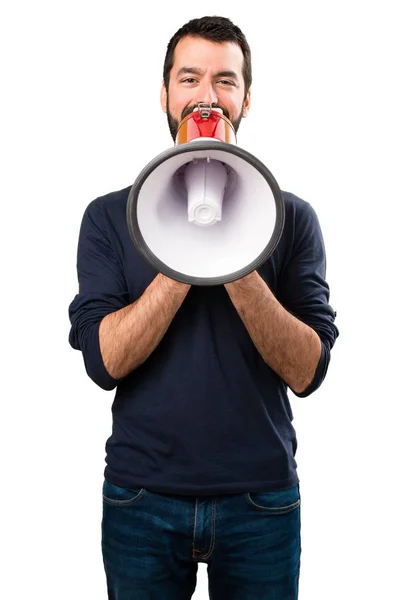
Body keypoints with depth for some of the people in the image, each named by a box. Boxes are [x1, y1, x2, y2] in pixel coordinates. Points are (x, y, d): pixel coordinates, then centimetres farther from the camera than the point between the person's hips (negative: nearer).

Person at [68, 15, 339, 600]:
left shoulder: (290, 216, -1)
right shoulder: (110, 216, 0)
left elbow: (306, 371, -10)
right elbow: (106, 360, -12)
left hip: (261, 500, 1)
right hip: (141, 499, 0)